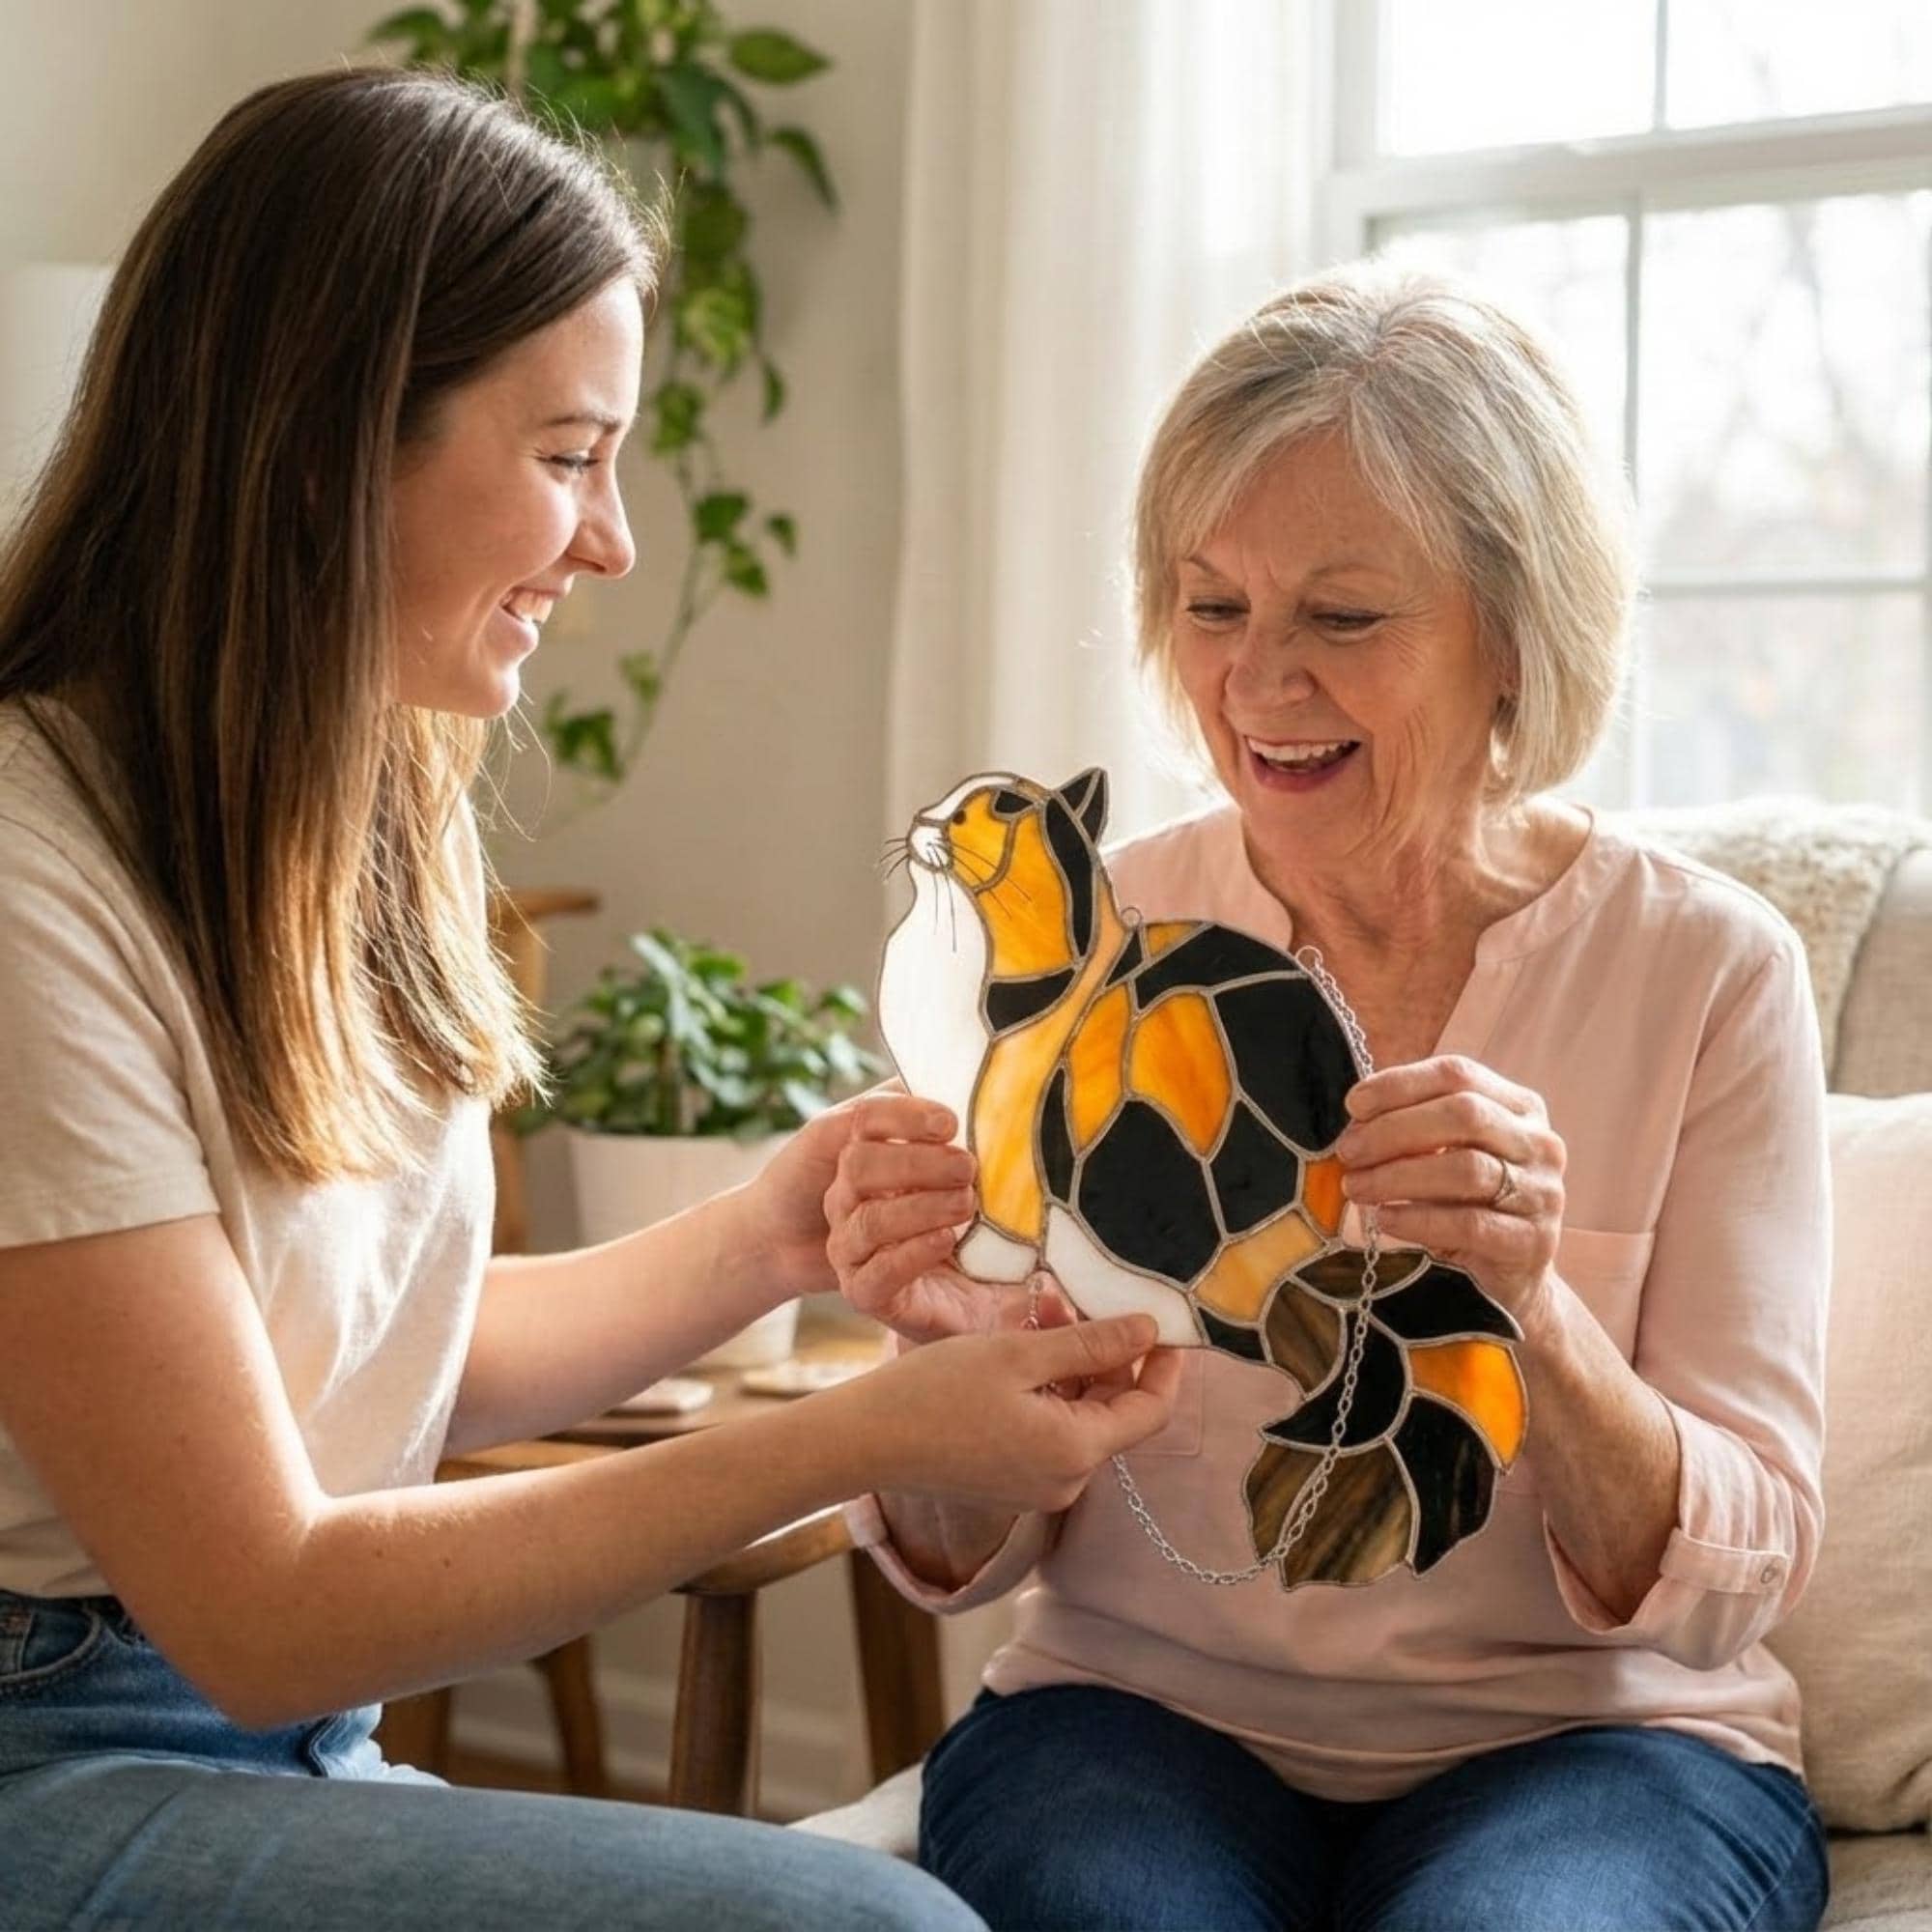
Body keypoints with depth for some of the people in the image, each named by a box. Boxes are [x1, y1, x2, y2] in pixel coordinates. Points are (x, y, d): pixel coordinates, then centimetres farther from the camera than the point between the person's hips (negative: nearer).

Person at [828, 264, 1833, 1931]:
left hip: (1587, 1735, 0)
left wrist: (1536, 1319, -29)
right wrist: (952, 1349, -24)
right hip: (1140, 1714, 1)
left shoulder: (1710, 970, -7)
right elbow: (964, 1557, -1)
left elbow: (1734, 1580, -9)